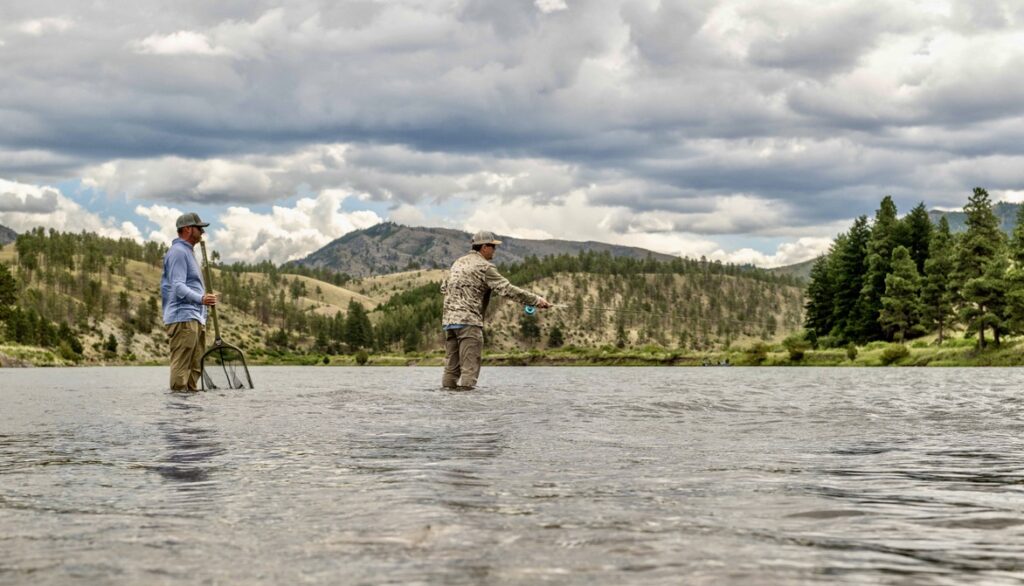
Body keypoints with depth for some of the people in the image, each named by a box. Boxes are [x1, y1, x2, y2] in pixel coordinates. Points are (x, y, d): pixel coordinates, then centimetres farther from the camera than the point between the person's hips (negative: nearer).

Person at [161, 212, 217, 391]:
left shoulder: (187, 252, 25)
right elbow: (178, 286, -19)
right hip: (183, 318, -10)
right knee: (181, 363, -13)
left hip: (195, 319, 10)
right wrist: (201, 298, -32)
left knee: (196, 366, 8)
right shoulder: (178, 251, -8)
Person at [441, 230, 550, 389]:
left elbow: (444, 287, 24)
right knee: (469, 365, -8)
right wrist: (536, 300, -9)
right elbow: (507, 289, -13)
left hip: (448, 319, 8)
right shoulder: (484, 267, -7)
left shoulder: (459, 262, 18)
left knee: (451, 366, 9)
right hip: (468, 321, -8)